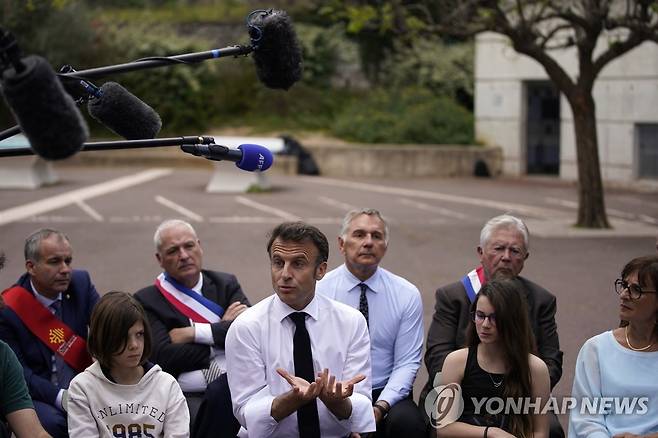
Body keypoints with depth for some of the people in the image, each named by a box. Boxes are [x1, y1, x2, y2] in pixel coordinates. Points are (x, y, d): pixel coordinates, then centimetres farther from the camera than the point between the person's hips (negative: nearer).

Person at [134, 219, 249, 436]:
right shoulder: (146, 300, 7)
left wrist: (195, 333, -6)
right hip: (187, 398, -2)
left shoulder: (226, 284, 16)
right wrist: (220, 331, 0)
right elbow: (163, 357, -7)